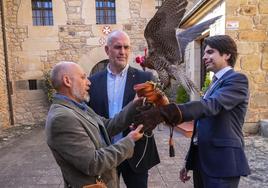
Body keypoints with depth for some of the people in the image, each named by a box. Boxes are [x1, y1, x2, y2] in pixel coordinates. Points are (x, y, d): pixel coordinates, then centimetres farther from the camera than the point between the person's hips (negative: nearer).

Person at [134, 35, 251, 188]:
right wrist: (189, 162, 16)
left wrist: (164, 112, -43)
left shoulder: (237, 79, -11)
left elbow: (211, 105, -32)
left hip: (222, 162, -7)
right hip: (201, 160, 8)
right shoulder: (216, 83, 14)